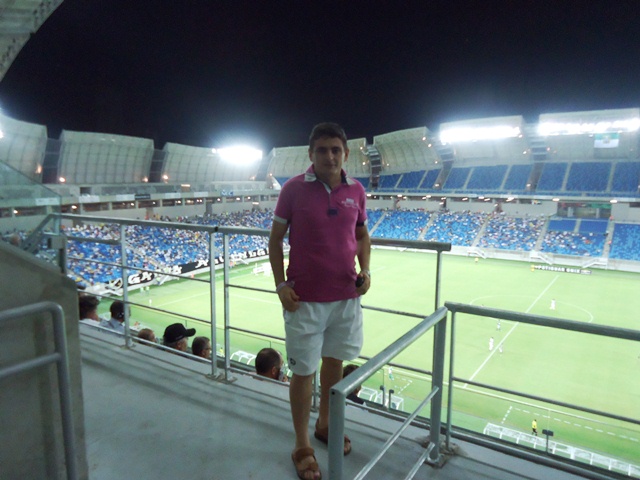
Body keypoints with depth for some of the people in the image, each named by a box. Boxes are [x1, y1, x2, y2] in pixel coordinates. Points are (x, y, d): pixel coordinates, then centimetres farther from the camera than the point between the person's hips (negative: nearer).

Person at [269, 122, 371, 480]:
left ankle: (325, 424, 43)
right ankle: (303, 446, 27)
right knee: (304, 371, 7)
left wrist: (365, 270, -3)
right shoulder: (294, 189, -9)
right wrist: (281, 284, -10)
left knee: (335, 361, 19)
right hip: (305, 299, -3)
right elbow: (276, 238, -2)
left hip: (347, 296, 4)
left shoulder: (356, 191, 1)